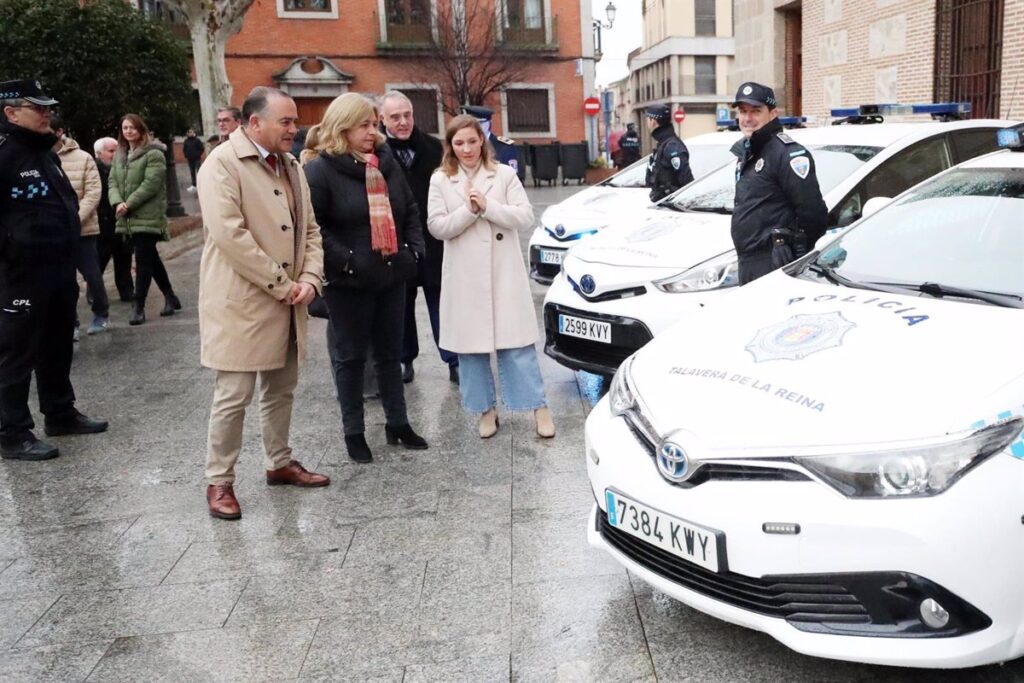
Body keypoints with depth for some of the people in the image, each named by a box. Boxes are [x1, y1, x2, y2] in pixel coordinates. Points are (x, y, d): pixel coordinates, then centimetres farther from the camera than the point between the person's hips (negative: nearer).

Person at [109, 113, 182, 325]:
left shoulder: (154, 154, -8)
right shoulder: (119, 155, 15)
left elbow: (150, 184, -16)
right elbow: (113, 182, 8)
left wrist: (129, 204, -18)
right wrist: (117, 203, -11)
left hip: (148, 217, -7)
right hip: (129, 218, 7)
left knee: (143, 261, -7)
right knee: (151, 259, 14)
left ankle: (139, 307, -3)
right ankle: (170, 297, 27)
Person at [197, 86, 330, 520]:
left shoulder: (291, 166, 12)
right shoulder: (222, 164, -12)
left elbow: (309, 229, 13)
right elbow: (230, 236, -21)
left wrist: (308, 279, -4)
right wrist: (282, 285, -18)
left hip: (287, 303, 7)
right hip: (241, 302, -7)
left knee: (282, 389, 17)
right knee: (233, 395, -1)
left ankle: (280, 463, 32)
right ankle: (219, 481, 13)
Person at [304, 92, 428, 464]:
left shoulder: (386, 163, 10)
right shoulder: (321, 170, -9)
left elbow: (411, 211, 17)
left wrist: (413, 251, 5)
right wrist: (344, 260, -20)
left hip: (392, 277, 5)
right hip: (348, 282, -5)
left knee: (390, 353, 14)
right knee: (352, 357, 7)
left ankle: (397, 423, 27)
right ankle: (354, 432, 19)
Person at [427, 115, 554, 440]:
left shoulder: (505, 174, 3)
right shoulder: (440, 180, 4)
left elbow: (525, 217, -4)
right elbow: (437, 227, -3)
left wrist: (487, 206, -14)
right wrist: (469, 210, -16)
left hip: (504, 271, -1)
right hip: (465, 276, 1)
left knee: (516, 342, 1)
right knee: (471, 344, 7)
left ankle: (539, 406, 10)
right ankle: (486, 409, 20)